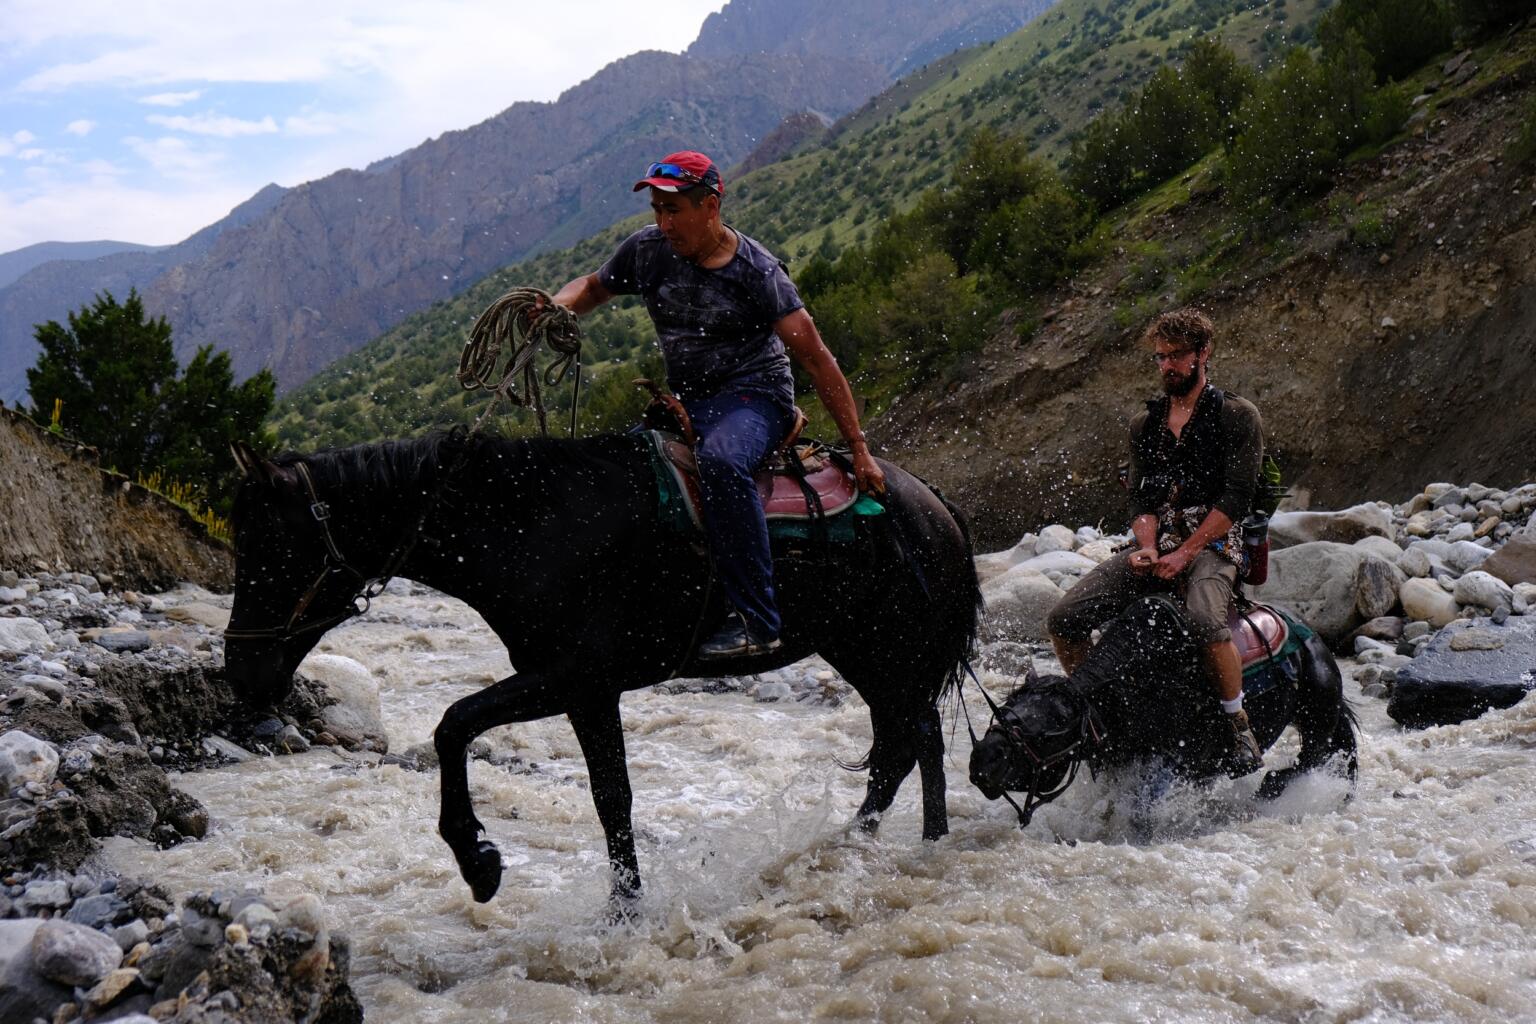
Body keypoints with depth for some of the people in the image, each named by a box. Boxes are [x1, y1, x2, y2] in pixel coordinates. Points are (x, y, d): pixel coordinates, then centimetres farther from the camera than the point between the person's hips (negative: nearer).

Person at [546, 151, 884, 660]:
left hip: (754, 395, -6)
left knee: (719, 461, -38)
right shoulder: (646, 249, 1)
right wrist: (556, 306, -6)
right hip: (683, 402, 7)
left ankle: (756, 621, -37)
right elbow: (593, 287, 20)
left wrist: (860, 451, -17)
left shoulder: (756, 271, -13)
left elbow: (817, 360, -14)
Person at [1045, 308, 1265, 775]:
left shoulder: (1237, 416, 2)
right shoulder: (1145, 424, 18)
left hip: (1213, 544, -5)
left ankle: (1242, 734, -20)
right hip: (1155, 545, 5)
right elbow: (1141, 496, 11)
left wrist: (1182, 554, -16)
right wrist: (1148, 546, -10)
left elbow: (1235, 500, -7)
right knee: (1064, 620, -12)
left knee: (1205, 620, -38)